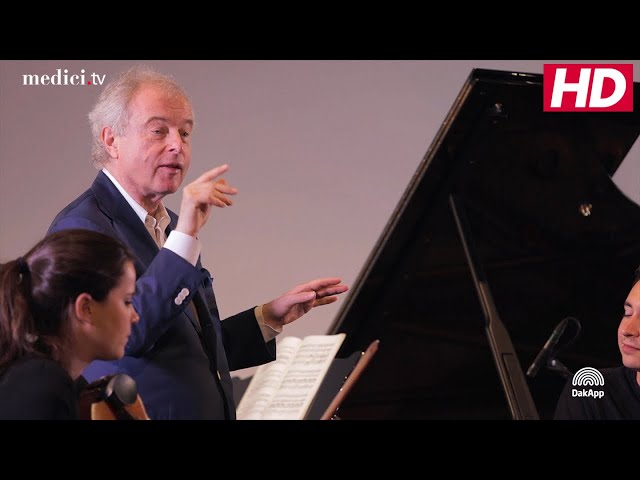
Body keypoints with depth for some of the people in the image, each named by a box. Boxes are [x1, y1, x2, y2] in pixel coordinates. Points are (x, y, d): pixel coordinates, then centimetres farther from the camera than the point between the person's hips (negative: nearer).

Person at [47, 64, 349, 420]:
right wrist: (184, 237, -27)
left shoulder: (170, 226, 14)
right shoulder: (81, 226, -11)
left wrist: (270, 317, 10)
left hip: (210, 412, 6)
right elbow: (127, 334, -25)